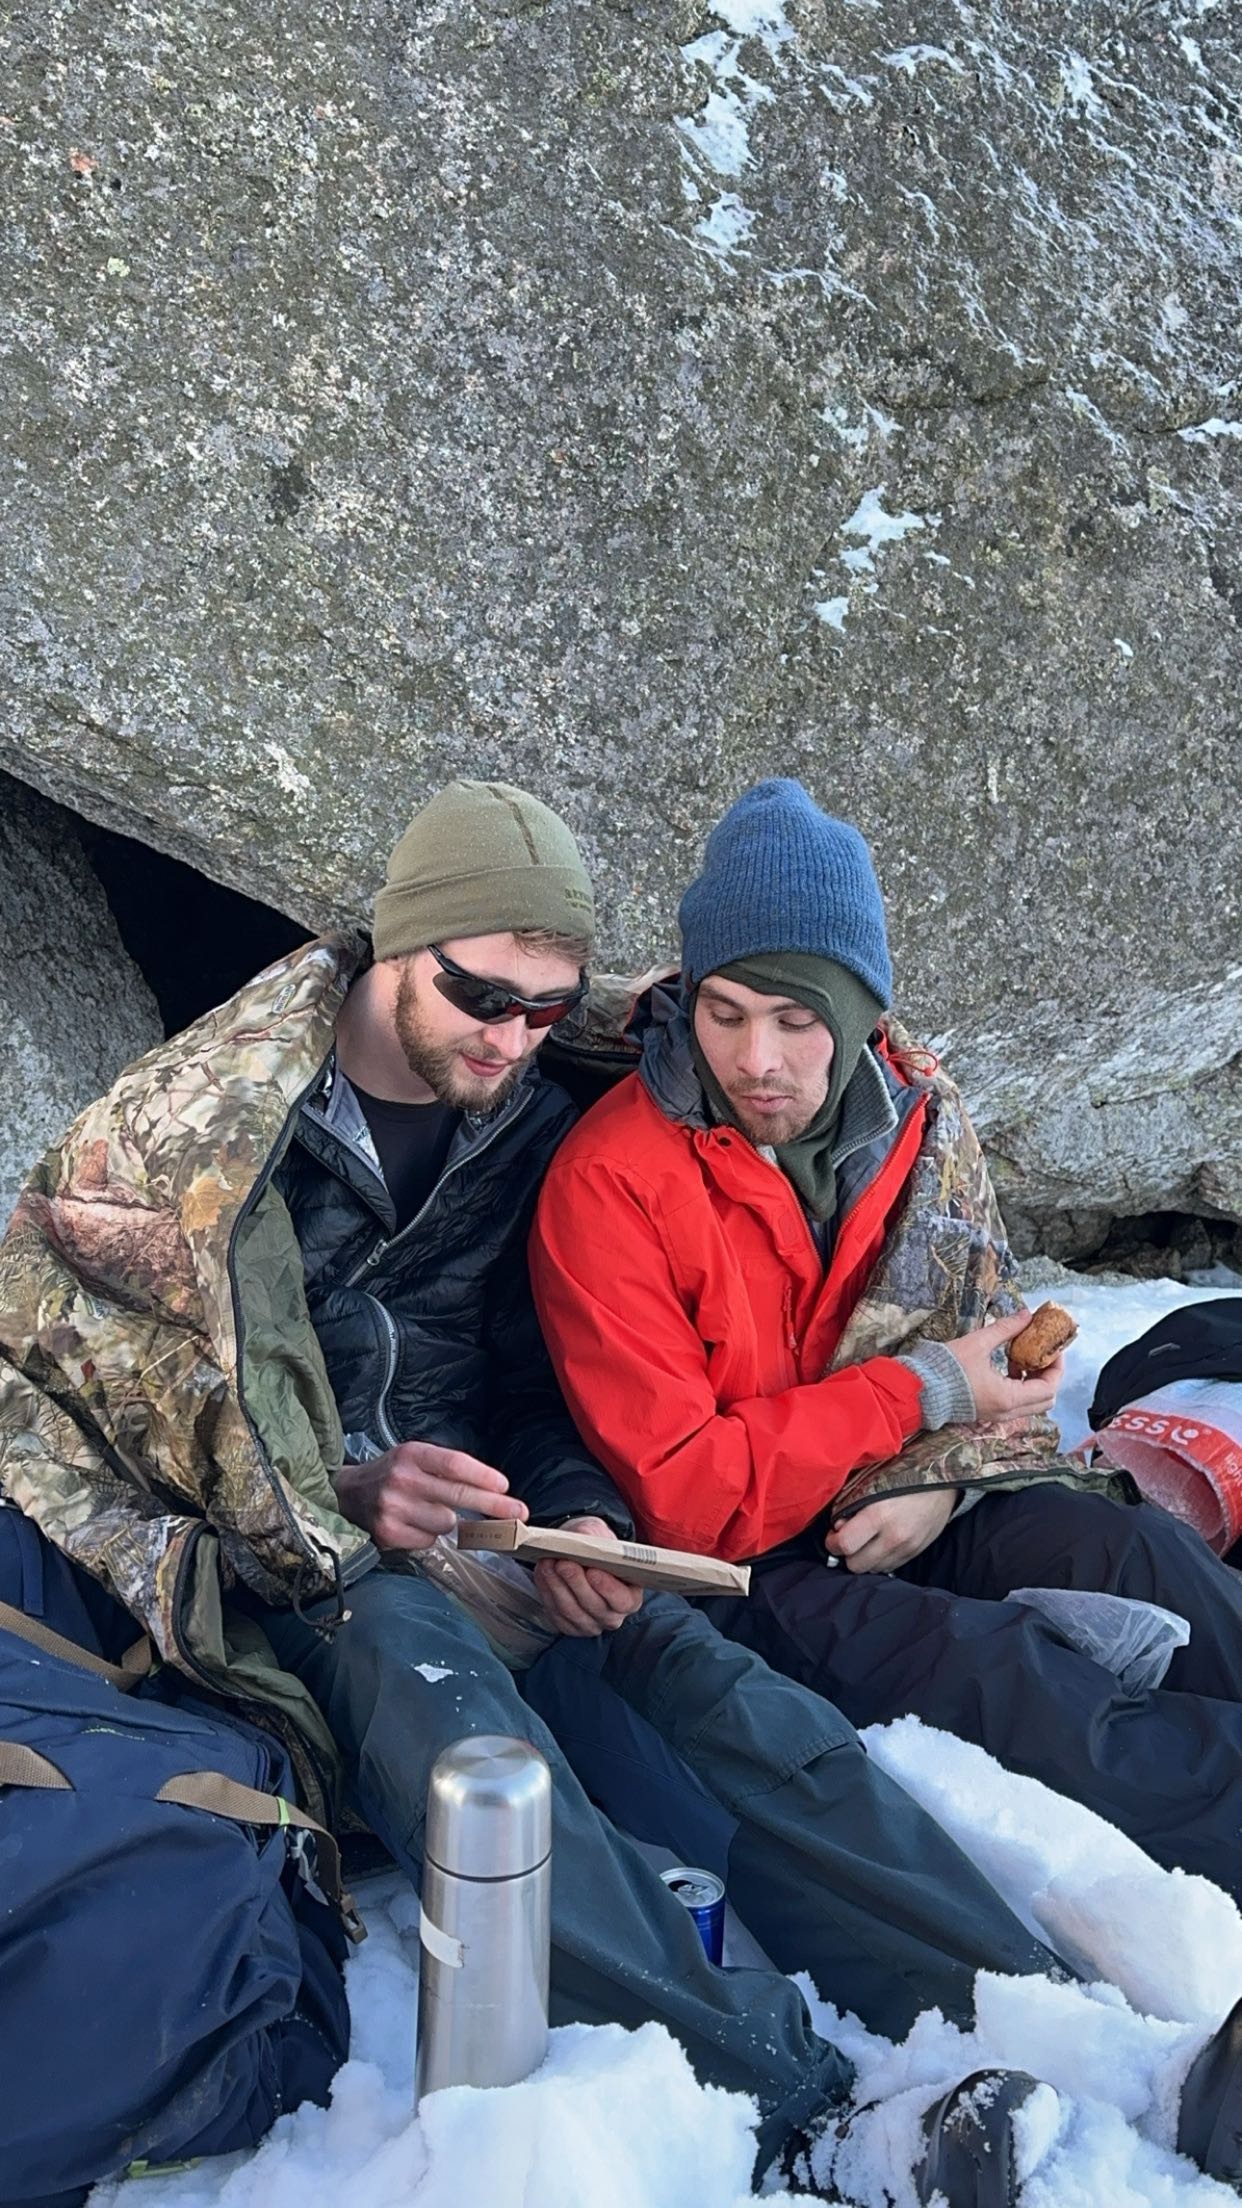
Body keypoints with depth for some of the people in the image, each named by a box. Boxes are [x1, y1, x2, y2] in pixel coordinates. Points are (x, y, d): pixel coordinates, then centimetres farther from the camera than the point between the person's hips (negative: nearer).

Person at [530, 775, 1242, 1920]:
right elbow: (684, 1494, -20)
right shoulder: (610, 1181, -20)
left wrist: (944, 1474, -13)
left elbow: (991, 1331, 8)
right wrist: (920, 1391, -20)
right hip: (741, 1562, -5)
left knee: (1128, 1548, -16)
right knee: (1017, 1678, -26)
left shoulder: (919, 1113, -3)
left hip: (907, 1508, 5)